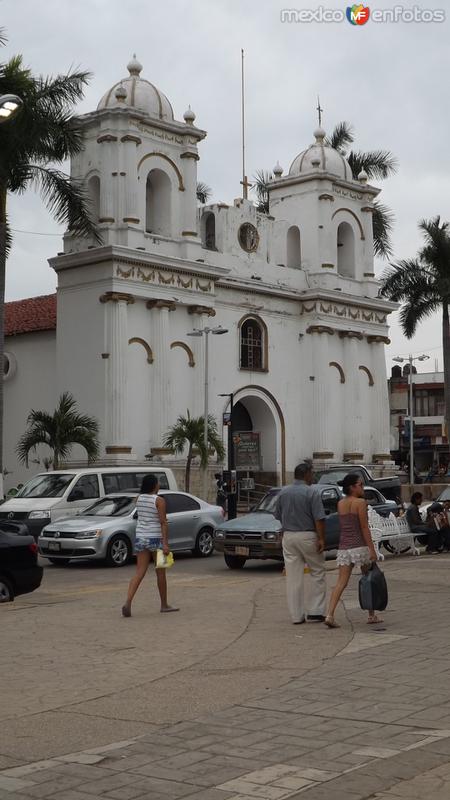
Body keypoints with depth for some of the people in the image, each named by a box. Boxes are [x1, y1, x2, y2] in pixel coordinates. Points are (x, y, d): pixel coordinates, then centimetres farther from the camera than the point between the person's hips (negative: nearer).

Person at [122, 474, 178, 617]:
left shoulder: (139, 499, 5)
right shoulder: (159, 501, -12)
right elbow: (163, 523, -16)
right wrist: (165, 543, -18)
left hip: (140, 538, 5)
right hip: (155, 539, -5)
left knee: (139, 573, 3)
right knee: (160, 573, 10)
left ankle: (128, 602, -14)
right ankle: (164, 605, 21)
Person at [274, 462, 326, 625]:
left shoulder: (283, 492, 6)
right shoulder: (312, 492, -10)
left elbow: (278, 516, 13)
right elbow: (319, 518, -15)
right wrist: (321, 539, -13)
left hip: (288, 537, 5)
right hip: (308, 536, -4)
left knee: (292, 577, 6)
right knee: (318, 572, 9)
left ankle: (296, 615, 8)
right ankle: (315, 612, 5)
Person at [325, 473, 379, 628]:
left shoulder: (340, 504, 9)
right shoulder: (360, 502, -9)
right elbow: (364, 528, -12)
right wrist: (372, 550, -11)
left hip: (343, 547, 5)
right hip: (360, 546, -5)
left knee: (341, 582, 0)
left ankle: (330, 614, -15)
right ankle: (372, 616, 21)